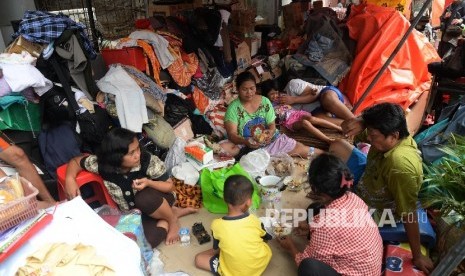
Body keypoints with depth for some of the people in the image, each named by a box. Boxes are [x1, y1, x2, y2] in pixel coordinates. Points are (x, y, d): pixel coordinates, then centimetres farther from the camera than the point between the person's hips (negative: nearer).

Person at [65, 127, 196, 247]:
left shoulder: (149, 162, -26)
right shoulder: (102, 164, -21)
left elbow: (170, 186, -13)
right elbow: (75, 161, -2)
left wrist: (149, 183, -33)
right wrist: (70, 179, -24)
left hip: (155, 200, -2)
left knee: (144, 198, -37)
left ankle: (172, 220, -7)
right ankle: (164, 221, 4)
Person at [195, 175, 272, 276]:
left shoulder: (217, 225, -22)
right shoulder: (254, 220, -18)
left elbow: (215, 250, -3)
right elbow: (267, 237, 5)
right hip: (260, 266, 1)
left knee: (198, 258, 12)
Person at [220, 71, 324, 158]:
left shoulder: (265, 101, -1)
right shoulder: (233, 108, -11)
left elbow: (272, 125, -1)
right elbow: (232, 134, -18)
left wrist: (270, 132, -26)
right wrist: (246, 142, -38)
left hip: (270, 140, 3)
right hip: (246, 145, -2)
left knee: (303, 150, -5)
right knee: (223, 147, -32)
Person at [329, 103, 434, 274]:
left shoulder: (400, 165, -44)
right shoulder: (392, 131, -23)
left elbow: (409, 214, -36)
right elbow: (370, 121, -4)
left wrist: (417, 256, -25)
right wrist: (361, 122, -29)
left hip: (376, 209, -7)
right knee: (337, 146, 8)